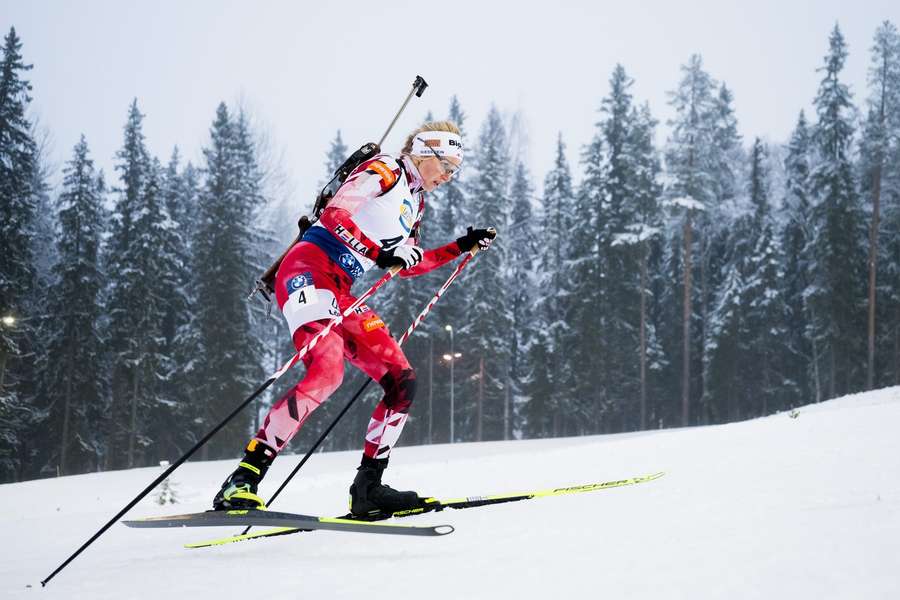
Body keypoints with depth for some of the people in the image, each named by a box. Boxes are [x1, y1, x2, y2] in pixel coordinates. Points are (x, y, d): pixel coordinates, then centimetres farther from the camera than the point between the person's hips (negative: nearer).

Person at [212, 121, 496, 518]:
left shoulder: (415, 201, 24)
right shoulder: (384, 170, -2)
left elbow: (408, 266, 34)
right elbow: (335, 214, -18)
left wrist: (463, 247, 29)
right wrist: (377, 253, -28)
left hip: (341, 293, 9)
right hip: (308, 271, -9)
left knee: (402, 382, -2)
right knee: (327, 371, -31)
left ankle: (368, 487, 4)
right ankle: (243, 479, -29)